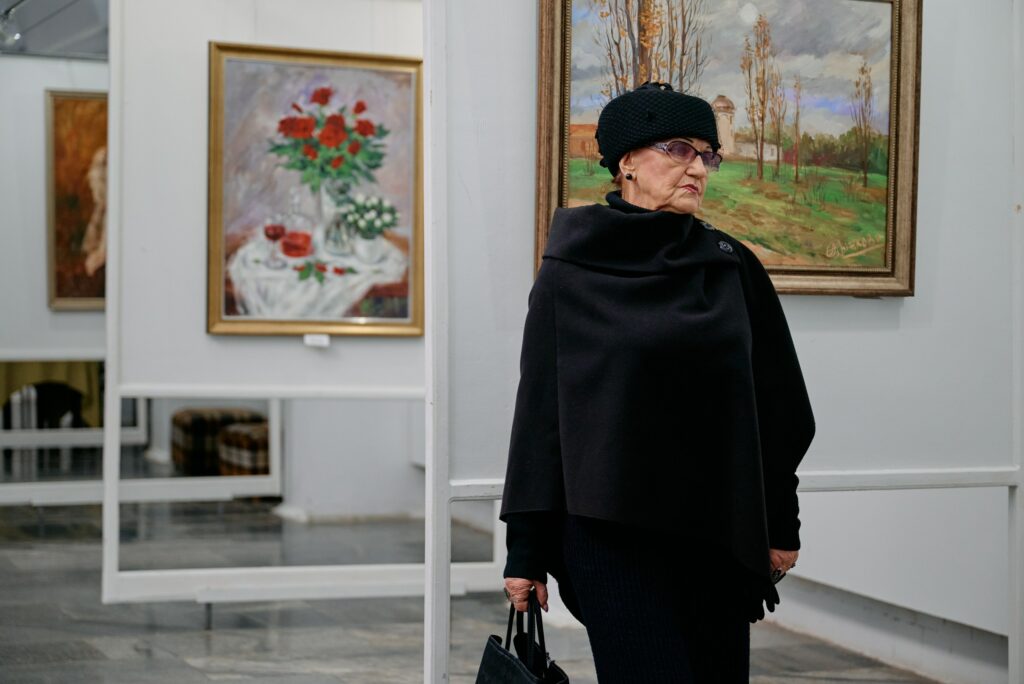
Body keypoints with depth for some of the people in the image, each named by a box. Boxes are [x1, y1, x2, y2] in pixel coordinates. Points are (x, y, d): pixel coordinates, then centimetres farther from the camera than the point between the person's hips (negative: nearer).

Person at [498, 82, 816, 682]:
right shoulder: (571, 271, -1)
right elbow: (539, 409, -2)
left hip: (718, 529, 4)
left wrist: (781, 522, 8)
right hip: (613, 528, -4)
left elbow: (778, 404, 11)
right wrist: (525, 549, -3)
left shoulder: (734, 266, 8)